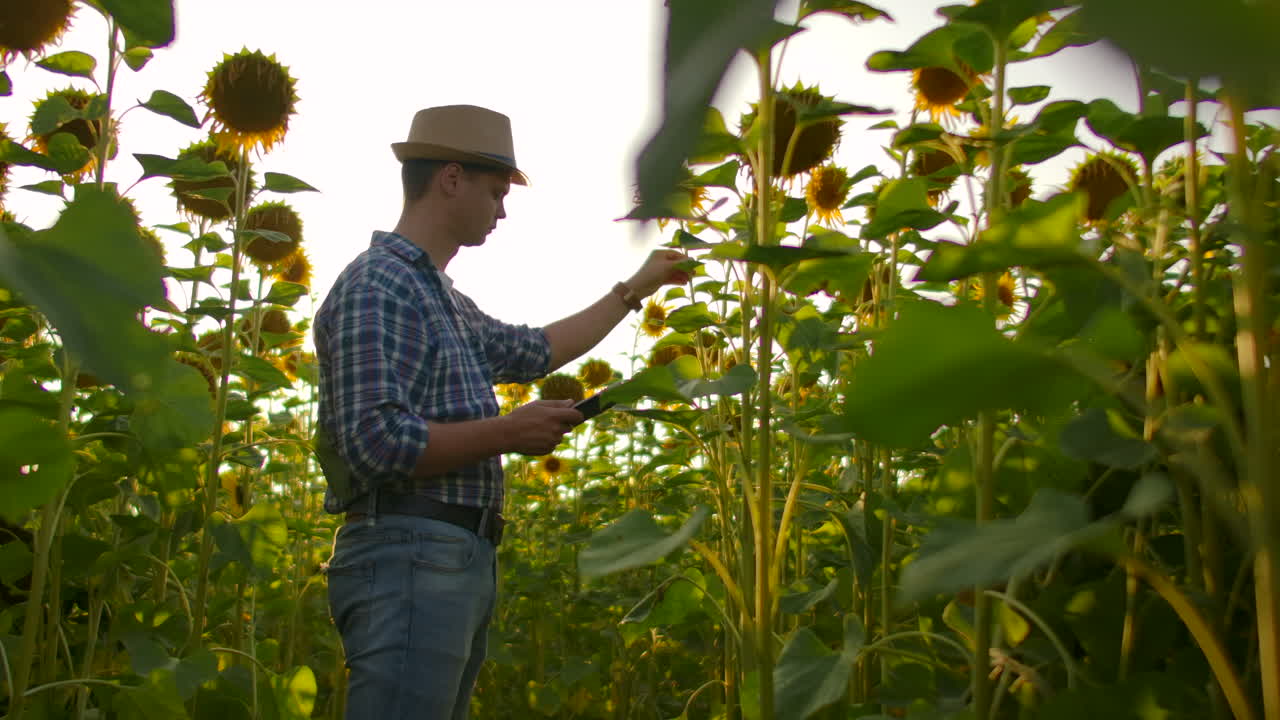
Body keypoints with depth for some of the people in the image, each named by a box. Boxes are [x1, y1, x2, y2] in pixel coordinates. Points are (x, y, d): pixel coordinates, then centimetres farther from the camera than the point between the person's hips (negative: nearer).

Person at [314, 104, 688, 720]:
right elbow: (377, 444, -20)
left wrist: (633, 290, 38)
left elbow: (534, 350, 34)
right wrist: (510, 432, -11)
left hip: (462, 560, 10)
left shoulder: (444, 299, 20)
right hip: (410, 558, -10)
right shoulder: (377, 287, -11)